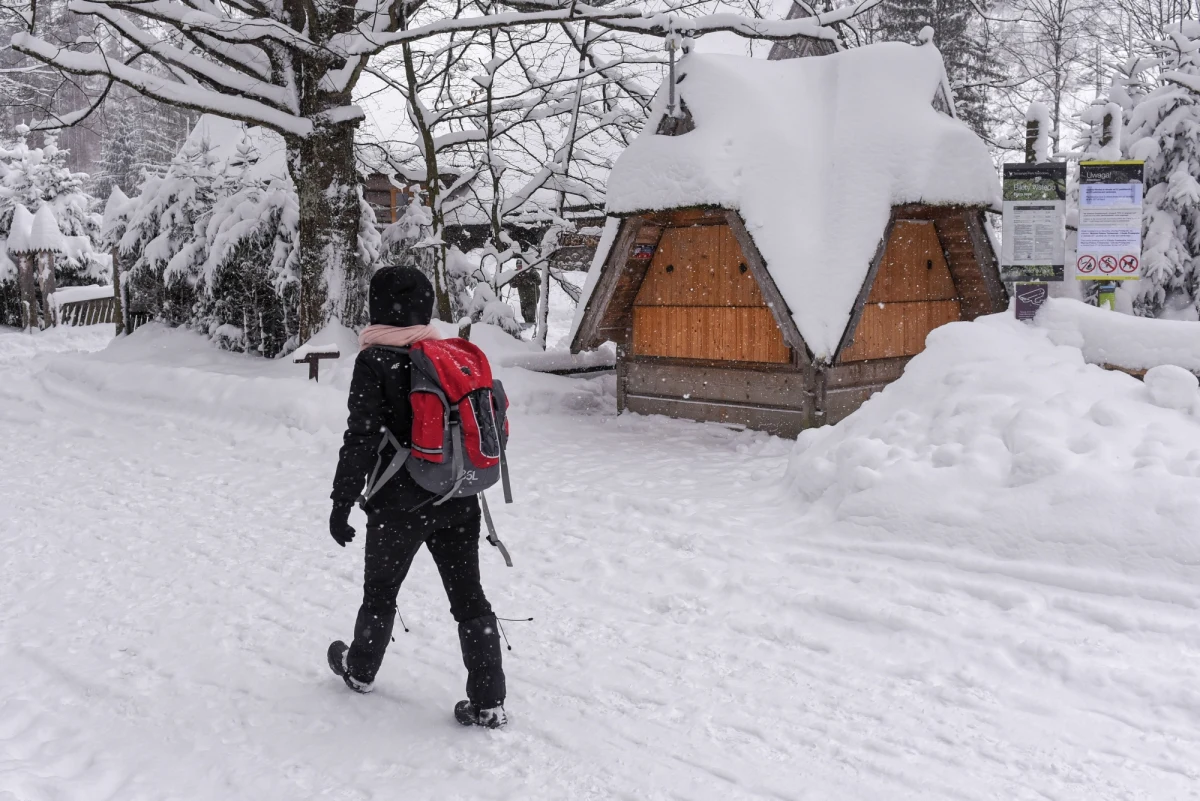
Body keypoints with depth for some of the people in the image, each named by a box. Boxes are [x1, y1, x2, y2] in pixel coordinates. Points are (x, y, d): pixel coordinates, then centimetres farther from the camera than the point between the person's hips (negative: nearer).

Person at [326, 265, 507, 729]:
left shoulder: (376, 361, -12)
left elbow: (362, 439, -16)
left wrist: (341, 502, -9)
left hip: (399, 505, -4)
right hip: (458, 504, 4)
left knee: (380, 590, 18)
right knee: (468, 597, 8)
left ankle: (360, 670, 41)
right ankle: (488, 702, 8)